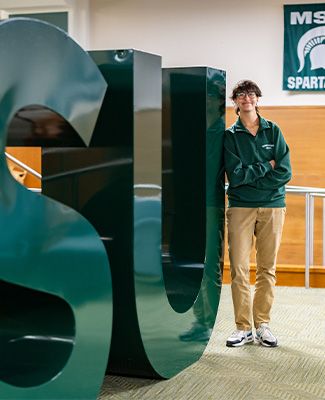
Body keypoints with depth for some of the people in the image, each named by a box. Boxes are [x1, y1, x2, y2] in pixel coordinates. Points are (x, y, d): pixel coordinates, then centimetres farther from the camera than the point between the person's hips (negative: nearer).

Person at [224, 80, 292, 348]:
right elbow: (235, 175, -8)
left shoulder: (273, 131, 8)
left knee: (267, 268, 5)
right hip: (240, 207, -1)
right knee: (239, 268, -5)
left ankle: (263, 324, 14)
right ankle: (244, 327, 4)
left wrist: (249, 177, -8)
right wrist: (267, 167, -6)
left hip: (272, 207, 1)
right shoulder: (230, 135, 4)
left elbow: (285, 173, -3)